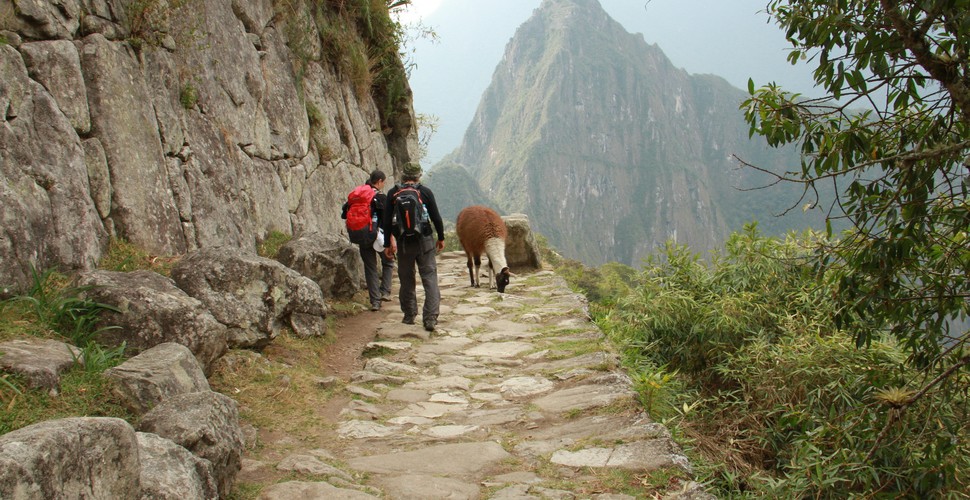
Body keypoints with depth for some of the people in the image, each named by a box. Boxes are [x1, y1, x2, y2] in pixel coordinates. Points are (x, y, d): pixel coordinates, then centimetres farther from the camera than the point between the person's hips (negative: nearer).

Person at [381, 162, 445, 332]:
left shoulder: (393, 193, 1)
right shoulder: (425, 192, -2)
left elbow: (386, 221, 1)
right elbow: (436, 217, -1)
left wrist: (387, 244, 9)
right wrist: (441, 238, 12)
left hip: (403, 243, 1)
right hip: (425, 241, -1)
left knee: (406, 280, 14)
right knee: (430, 279, 0)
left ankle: (409, 316, 20)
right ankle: (430, 318, -9)